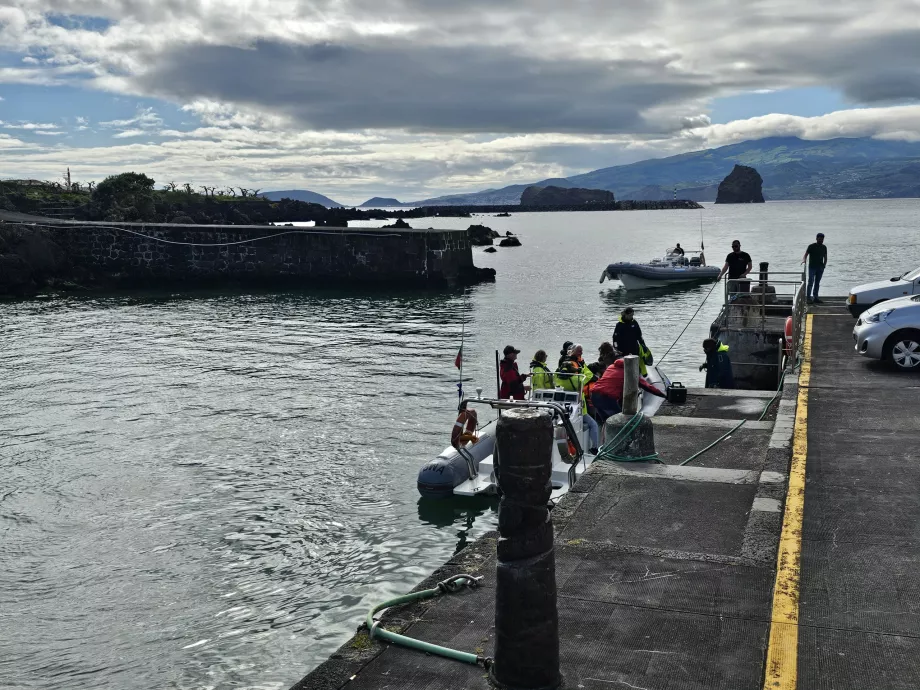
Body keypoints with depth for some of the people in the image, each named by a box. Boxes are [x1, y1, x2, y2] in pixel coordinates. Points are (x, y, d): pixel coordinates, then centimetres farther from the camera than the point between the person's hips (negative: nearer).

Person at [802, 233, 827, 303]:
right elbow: (806, 254, -11)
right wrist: (804, 260, -30)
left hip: (820, 268, 5)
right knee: (810, 282, -11)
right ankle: (808, 297, -9)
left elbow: (825, 257, 17)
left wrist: (824, 265, 3)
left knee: (817, 283, 8)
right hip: (812, 267, -5)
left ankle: (815, 297, 13)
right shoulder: (811, 246, -2)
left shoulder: (824, 247, 12)